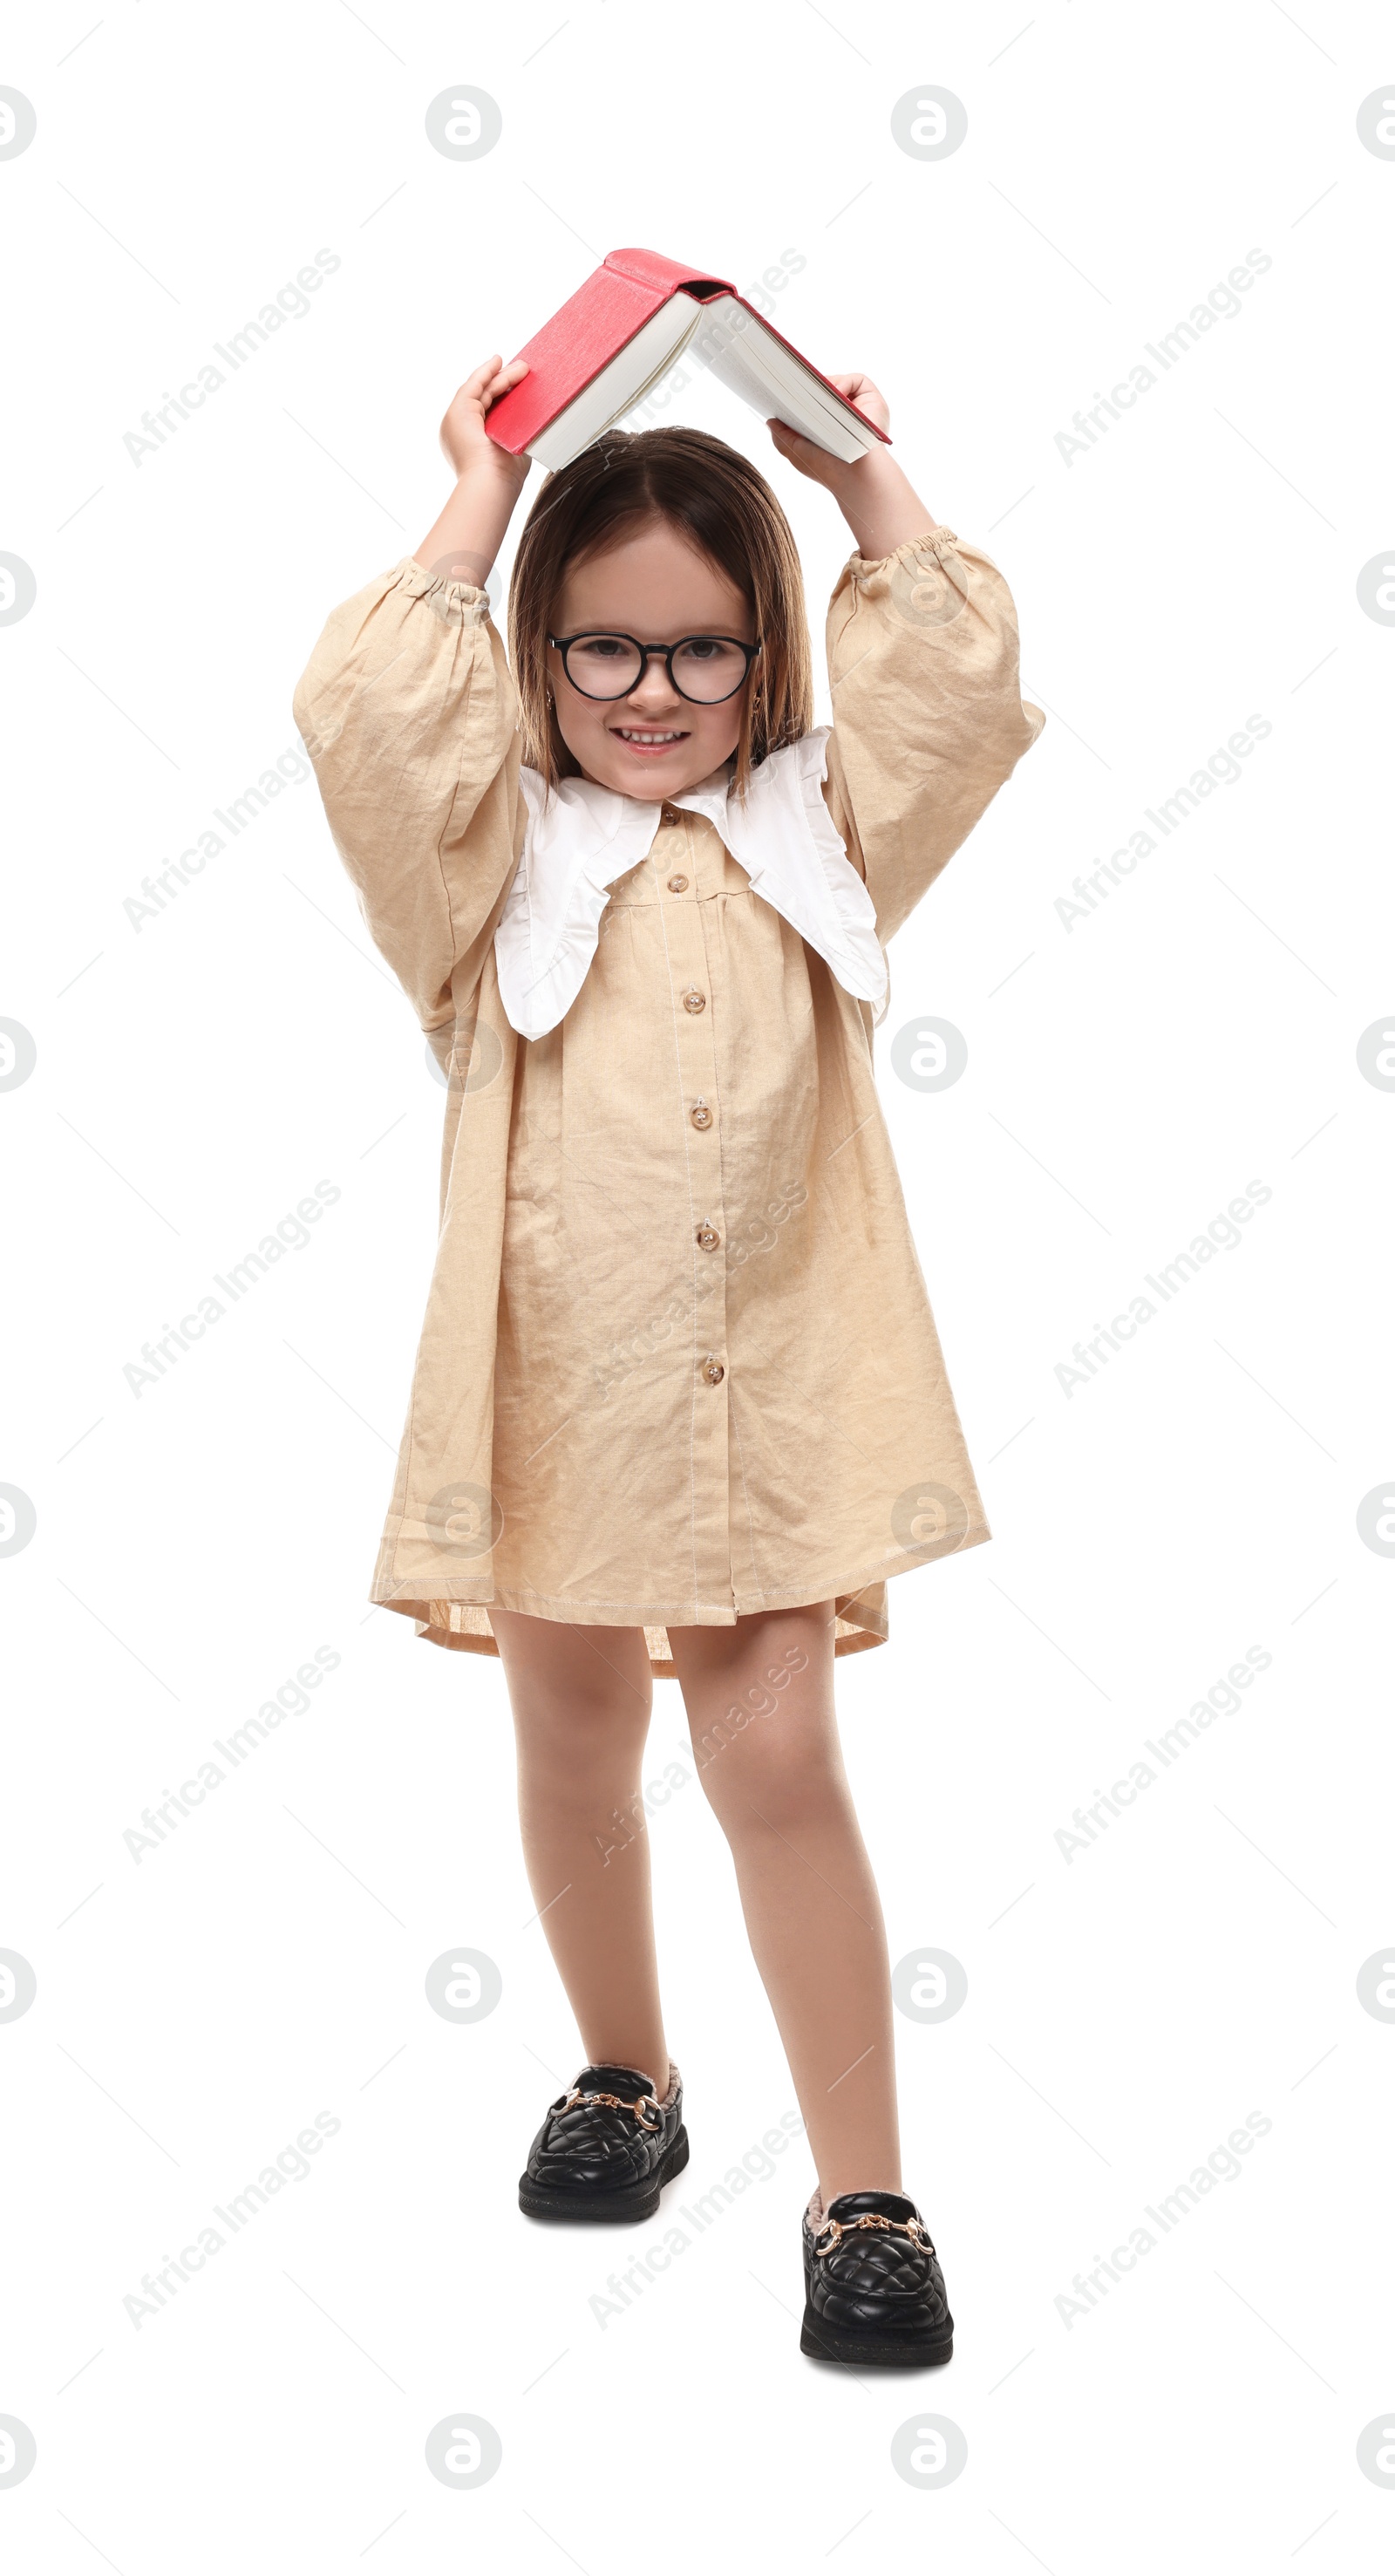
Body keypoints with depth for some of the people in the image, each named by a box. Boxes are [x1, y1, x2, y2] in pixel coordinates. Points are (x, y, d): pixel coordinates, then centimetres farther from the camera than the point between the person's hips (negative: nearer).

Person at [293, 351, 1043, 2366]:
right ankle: (625, 2078, 40)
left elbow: (964, 684, -1)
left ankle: (865, 2199, 7)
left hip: (774, 1385, 0)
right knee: (577, 1752, 16)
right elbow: (370, 707, -14)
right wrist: (478, 500, -5)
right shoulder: (502, 853, 2)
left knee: (779, 1760, -3)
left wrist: (871, 483, 5)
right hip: (560, 1373, 1)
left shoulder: (819, 835, 8)